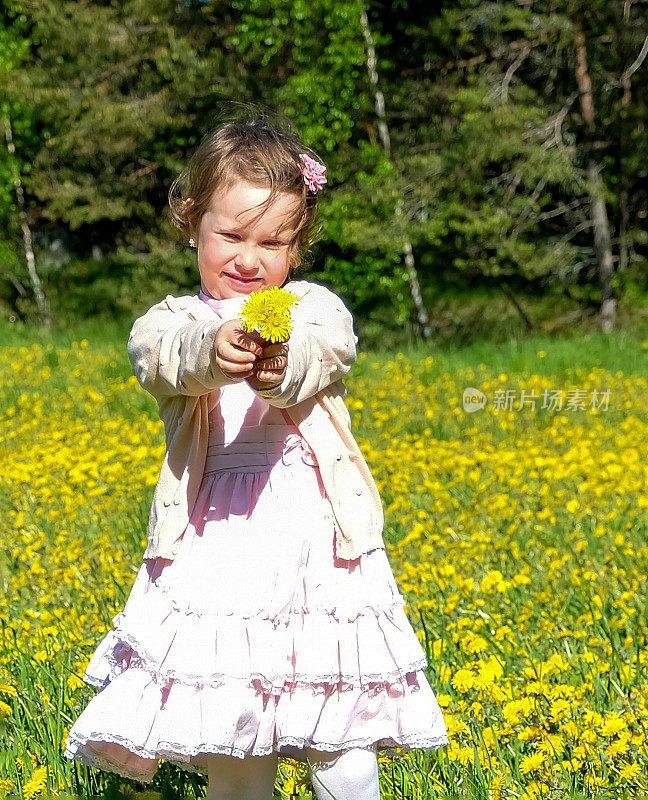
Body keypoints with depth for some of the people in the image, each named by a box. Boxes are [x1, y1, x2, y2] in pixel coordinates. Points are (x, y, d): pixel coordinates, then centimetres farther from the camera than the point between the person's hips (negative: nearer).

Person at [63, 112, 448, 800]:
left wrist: (283, 365, -41)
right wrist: (211, 352, -41)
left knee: (339, 740, -2)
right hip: (216, 535, 1)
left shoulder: (314, 307, 8)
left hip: (315, 530, 0)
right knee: (228, 725, 2)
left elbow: (324, 352, -16)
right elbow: (164, 356, -16)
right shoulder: (171, 320, 8)